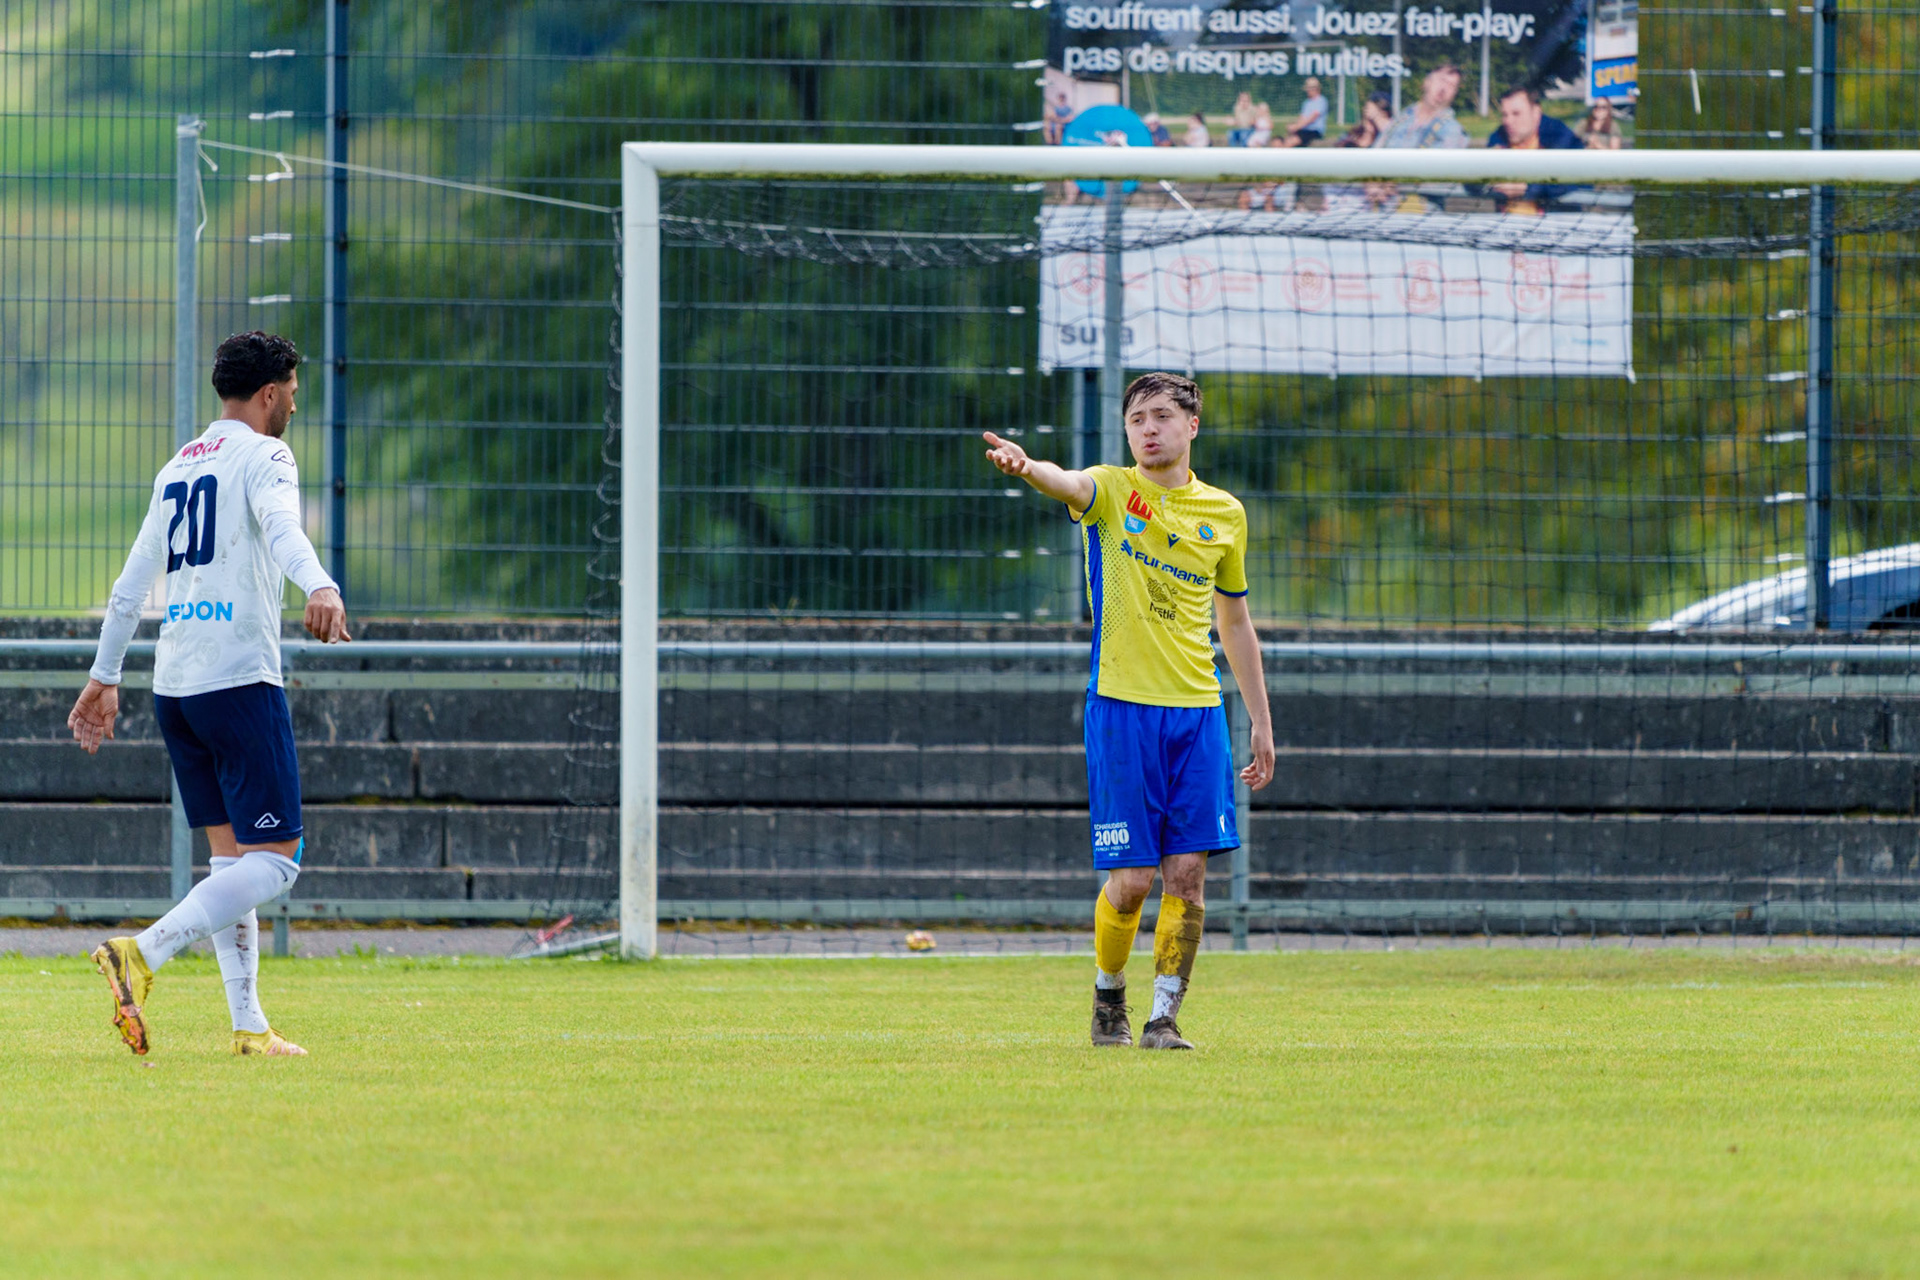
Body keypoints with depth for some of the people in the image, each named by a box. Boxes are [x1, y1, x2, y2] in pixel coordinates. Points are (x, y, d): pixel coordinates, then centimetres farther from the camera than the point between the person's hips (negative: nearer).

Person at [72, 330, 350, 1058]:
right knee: (274, 857, -8)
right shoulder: (261, 456, -3)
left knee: (232, 854, 12)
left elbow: (133, 581, 24)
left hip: (173, 686, 8)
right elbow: (280, 526, -26)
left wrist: (105, 677, 31)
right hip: (240, 679, -8)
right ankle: (144, 954, -24)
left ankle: (248, 1025, 8)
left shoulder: (179, 468, 20)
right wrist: (320, 587, -43)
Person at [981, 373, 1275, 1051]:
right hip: (1121, 708, -3)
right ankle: (1108, 996, 20)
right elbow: (1068, 484, -26)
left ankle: (1163, 1018, 5)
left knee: (1187, 874, -4)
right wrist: (1026, 466, -50)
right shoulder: (1111, 491, -1)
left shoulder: (1224, 514, 11)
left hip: (1198, 712, 3)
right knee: (1130, 881, -4)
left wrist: (1261, 721, 20)